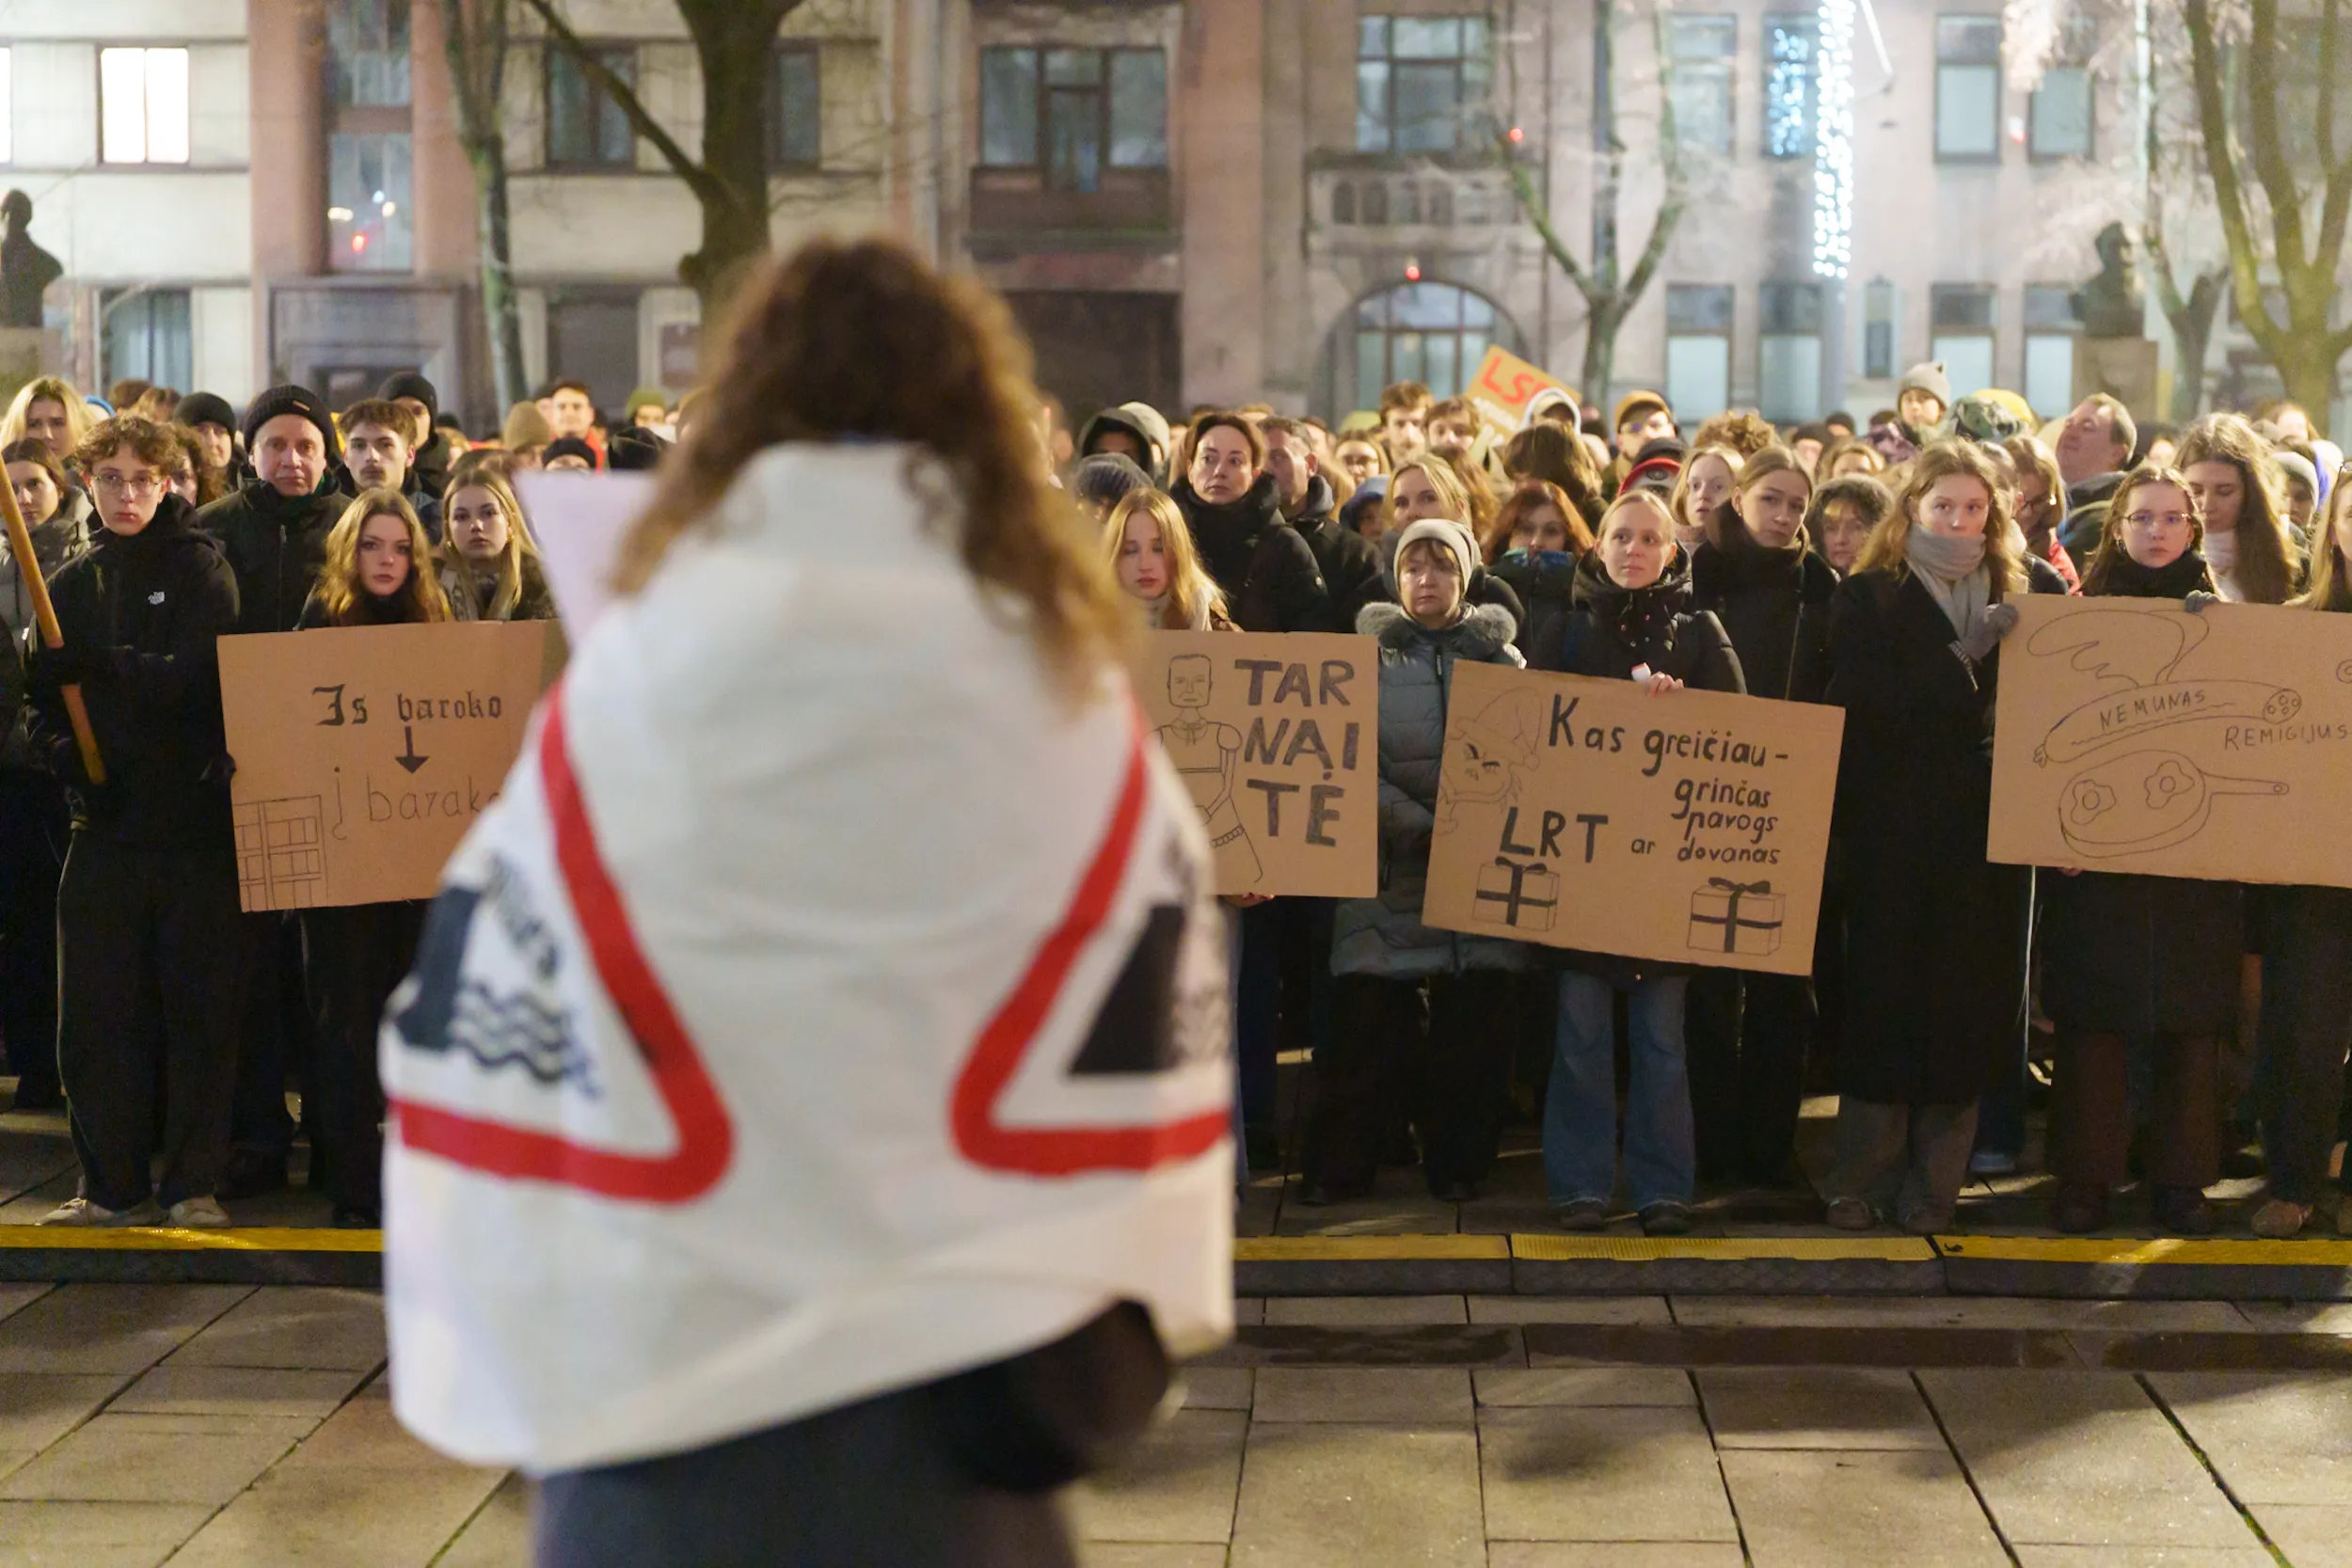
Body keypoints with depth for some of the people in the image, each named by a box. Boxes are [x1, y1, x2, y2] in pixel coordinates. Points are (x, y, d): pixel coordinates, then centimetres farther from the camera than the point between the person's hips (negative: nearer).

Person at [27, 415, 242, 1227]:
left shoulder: (199, 567, 1)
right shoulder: (71, 582, 13)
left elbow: (202, 674, -12)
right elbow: (40, 700, 10)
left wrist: (97, 665, -22)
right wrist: (65, 756, -10)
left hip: (196, 817, -3)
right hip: (105, 820, 4)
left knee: (199, 1005, 1)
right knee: (95, 1009, 3)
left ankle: (193, 1183, 9)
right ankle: (112, 1184, 13)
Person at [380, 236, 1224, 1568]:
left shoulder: (631, 690, -10)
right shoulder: (1076, 704, -5)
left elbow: (478, 1045, -5)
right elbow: (1157, 1052, 2)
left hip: (661, 1389, -1)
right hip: (968, 1405, 2)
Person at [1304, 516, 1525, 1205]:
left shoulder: (1500, 656, 11)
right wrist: (1415, 822, -16)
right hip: (1390, 866, -1)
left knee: (1473, 1018, 0)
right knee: (1367, 1014, -5)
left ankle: (1458, 1163, 13)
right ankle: (1340, 1165, 6)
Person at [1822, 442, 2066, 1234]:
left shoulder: (2032, 590, 10)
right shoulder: (1867, 598, 3)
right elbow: (1866, 709, -10)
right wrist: (1965, 654, -18)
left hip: (1992, 832, 2)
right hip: (1897, 834, -2)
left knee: (1970, 1004, 3)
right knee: (1886, 998, 1)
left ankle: (1932, 1186, 13)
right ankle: (1862, 1182, 12)